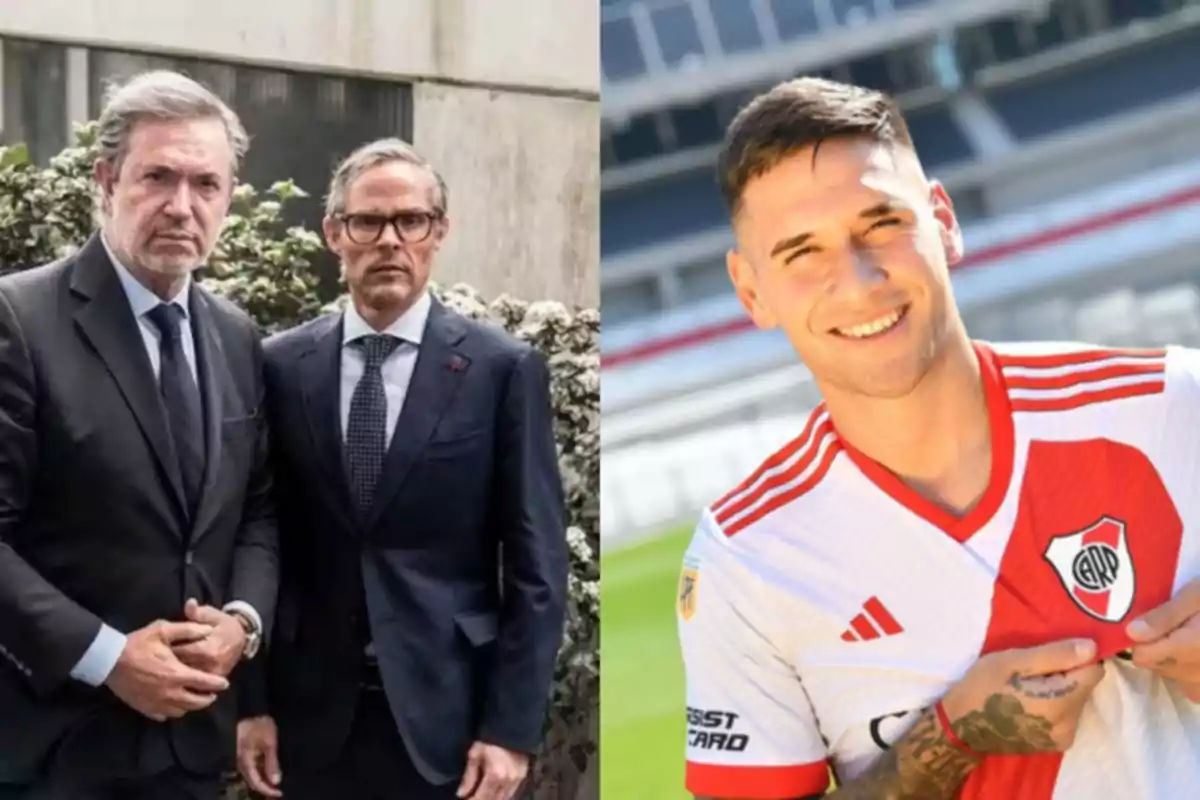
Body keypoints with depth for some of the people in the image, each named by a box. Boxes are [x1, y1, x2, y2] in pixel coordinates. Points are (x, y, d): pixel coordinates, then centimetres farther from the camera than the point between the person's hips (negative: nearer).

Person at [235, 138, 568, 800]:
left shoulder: (502, 369, -2)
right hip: (311, 713, 2)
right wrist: (251, 701, 1)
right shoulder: (282, 365, 4)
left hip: (447, 712, -2)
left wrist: (512, 728, -8)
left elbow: (536, 565, -3)